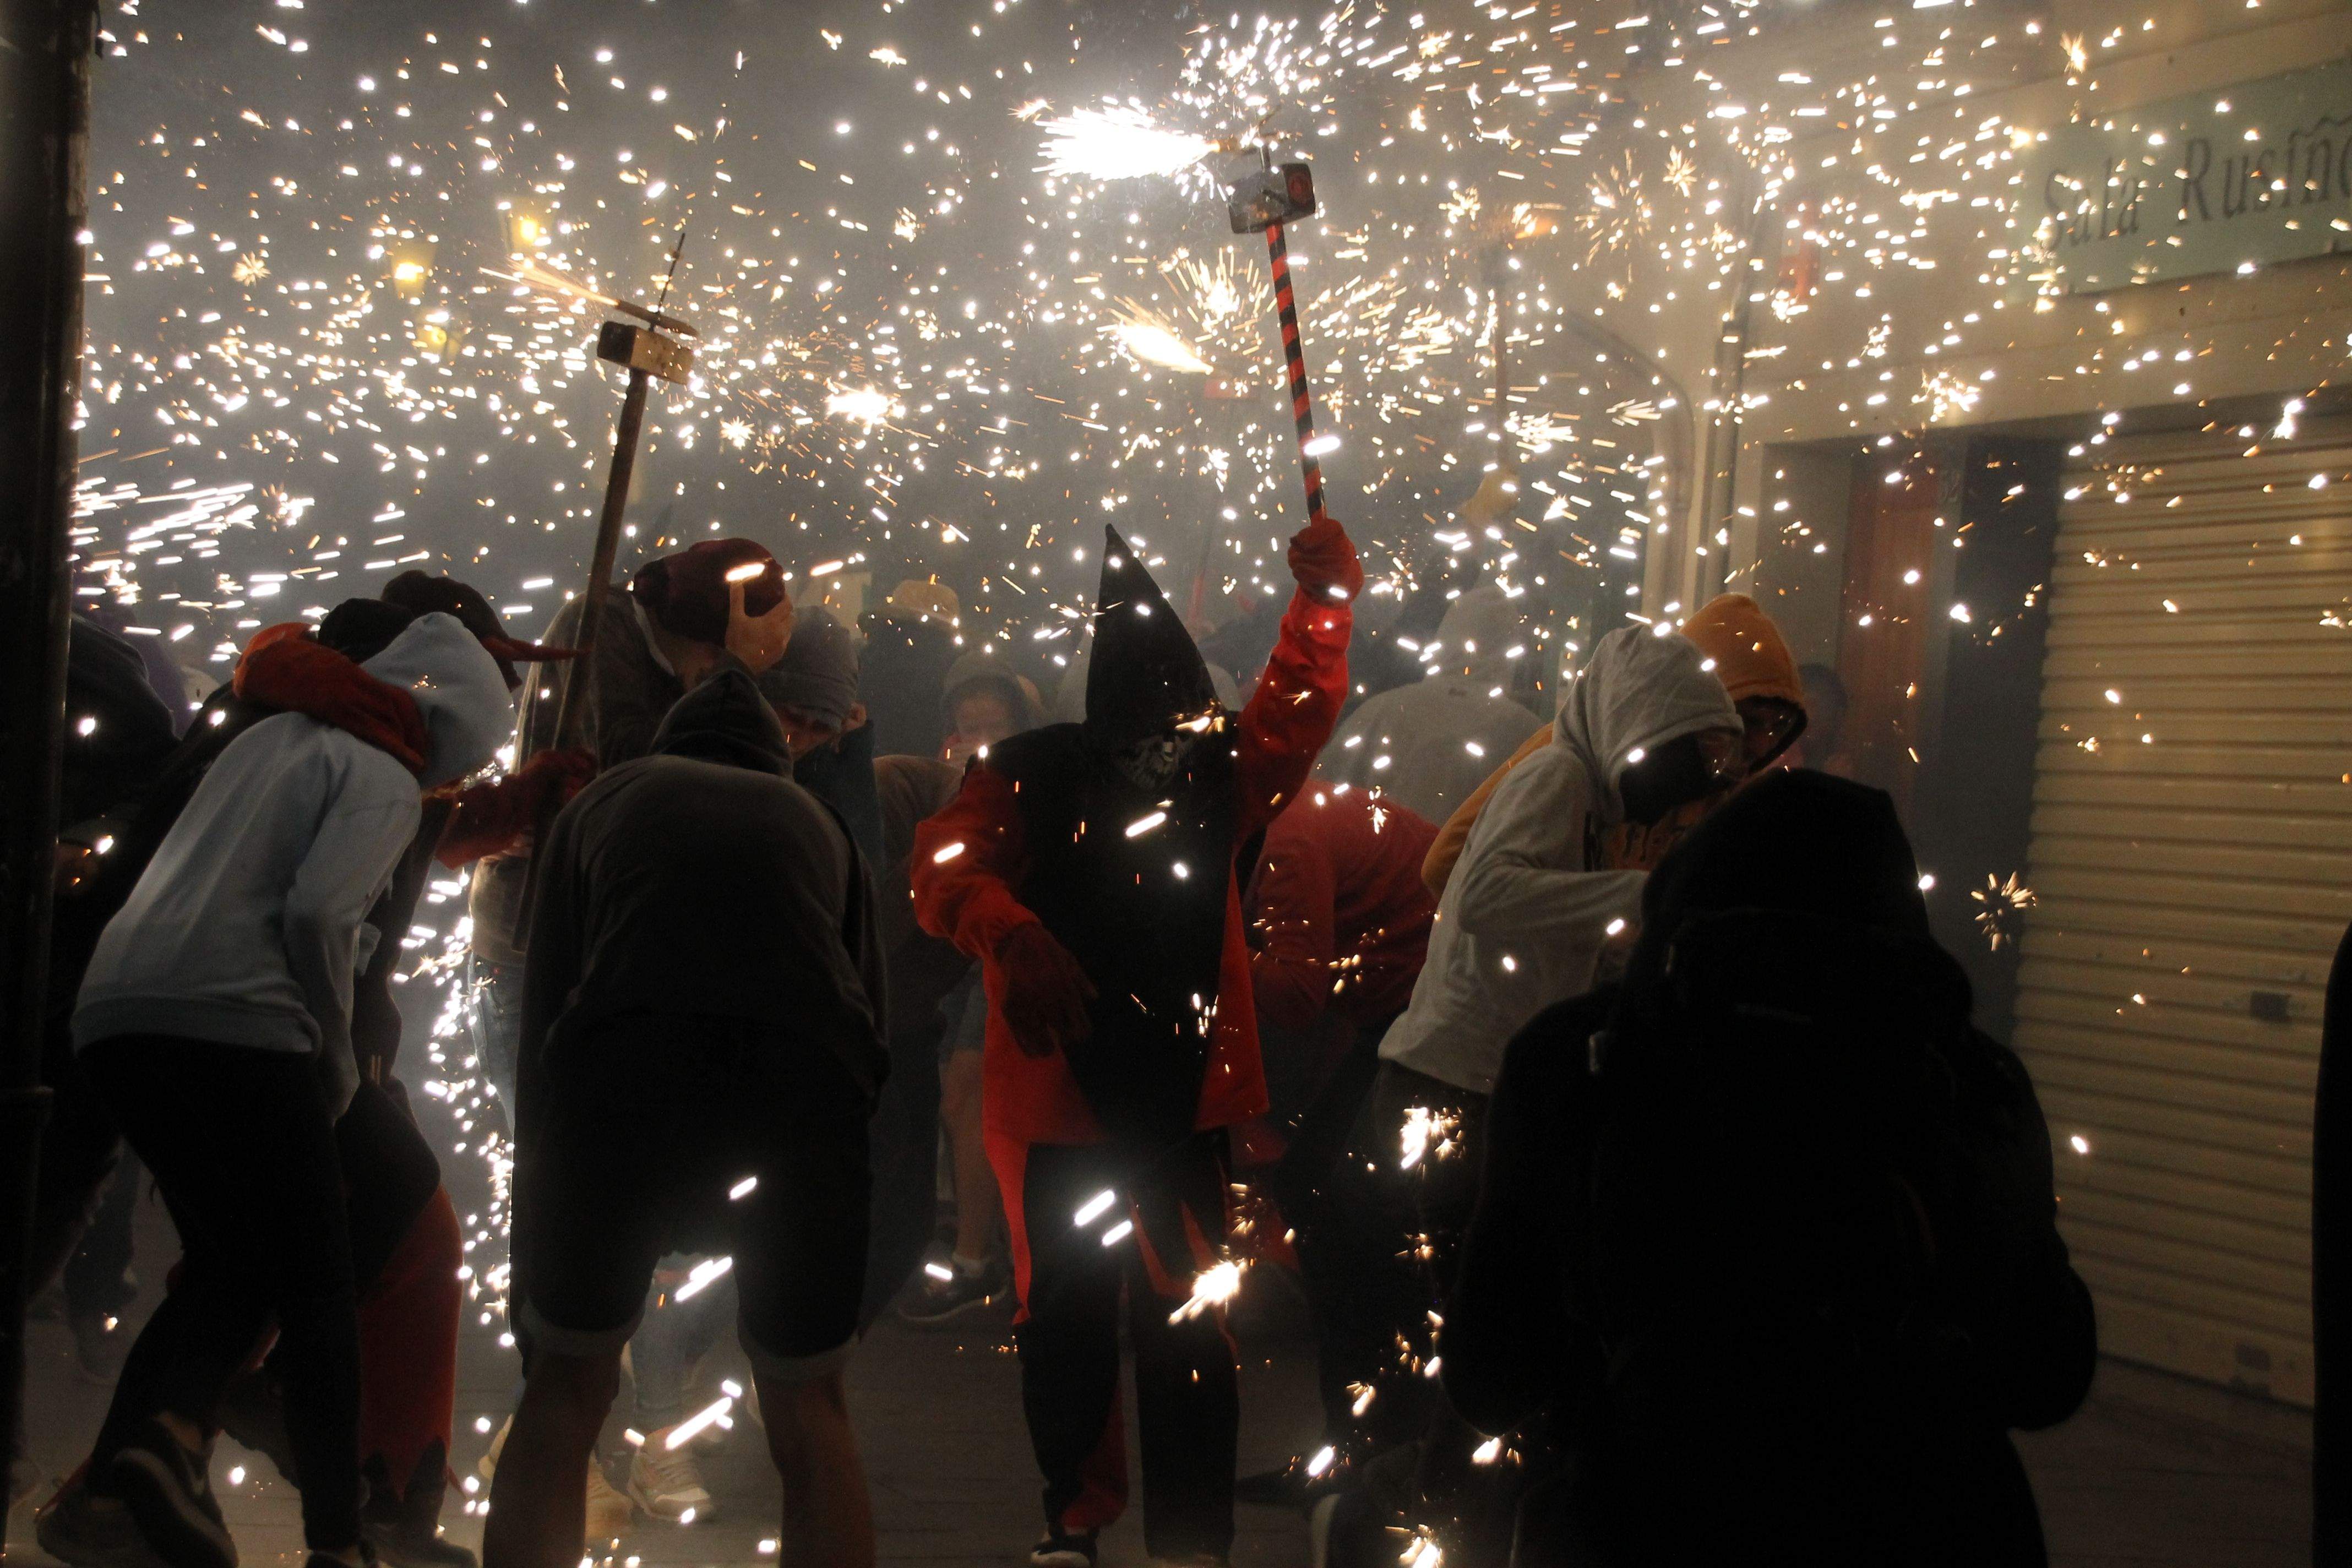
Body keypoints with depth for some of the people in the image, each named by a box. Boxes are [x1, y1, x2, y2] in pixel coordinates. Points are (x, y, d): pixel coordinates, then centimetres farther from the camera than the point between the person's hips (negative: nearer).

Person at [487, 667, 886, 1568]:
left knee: (566, 1391, 17)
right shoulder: (816, 822, 34)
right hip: (807, 1085, 1)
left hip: (623, 1084, -1)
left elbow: (543, 1015, 23)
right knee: (807, 1408, 17)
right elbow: (872, 1011, 27)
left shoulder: (606, 800, 30)